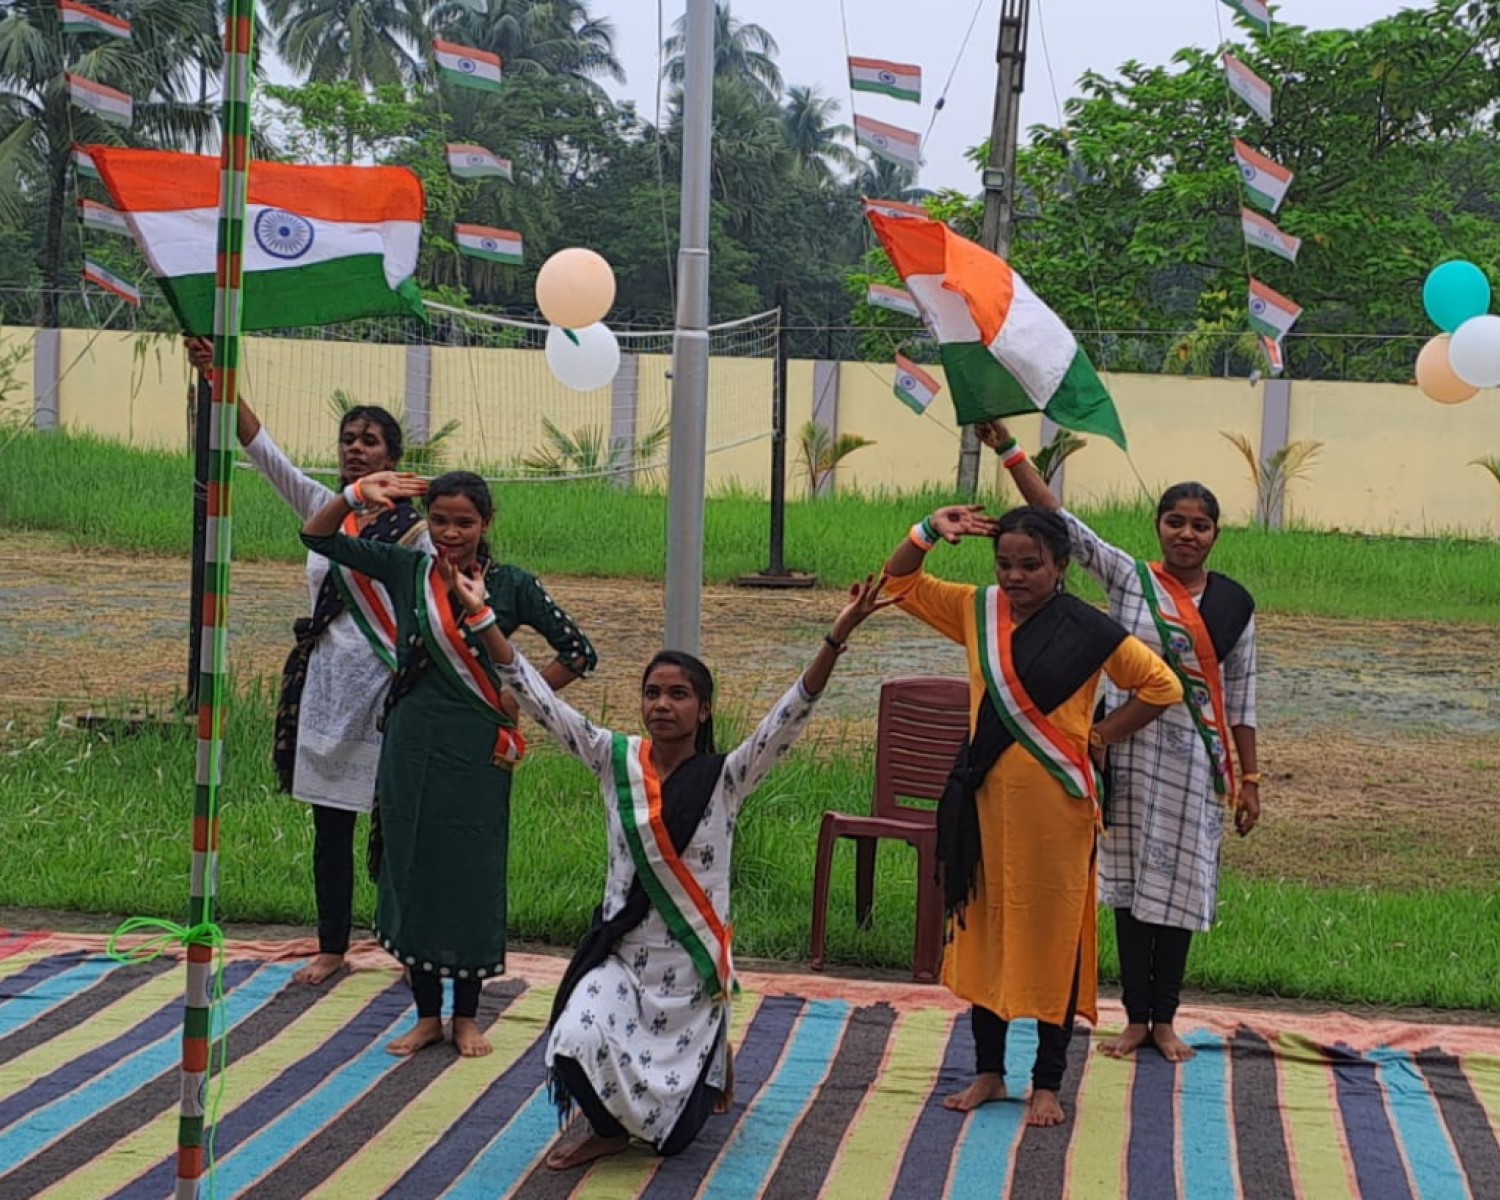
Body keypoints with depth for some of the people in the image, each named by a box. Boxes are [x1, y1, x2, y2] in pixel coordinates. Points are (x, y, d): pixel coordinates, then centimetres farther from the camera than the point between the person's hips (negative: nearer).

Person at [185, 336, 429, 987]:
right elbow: (263, 449, 0)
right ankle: (332, 946, 22)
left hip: (383, 687, -5)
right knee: (330, 826, 11)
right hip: (323, 684, 5)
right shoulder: (321, 508, 7)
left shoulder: (412, 528, -6)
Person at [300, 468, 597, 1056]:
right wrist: (356, 495, -17)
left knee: (472, 877, 5)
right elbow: (318, 535, -1)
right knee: (412, 872, 7)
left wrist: (522, 698, -4)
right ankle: (427, 1014, 20)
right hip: (412, 745, 2)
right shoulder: (405, 569, 1)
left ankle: (466, 1016, 20)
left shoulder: (512, 585, -4)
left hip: (477, 750, -2)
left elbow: (579, 653, 0)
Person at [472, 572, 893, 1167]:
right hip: (620, 953, 2)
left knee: (671, 1131, 6)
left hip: (691, 961, -2)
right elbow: (538, 697, -6)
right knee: (576, 1046, -24)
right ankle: (606, 1125, 9)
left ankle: (707, 1063, 42)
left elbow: (792, 713, -21)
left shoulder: (725, 777, -10)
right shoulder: (617, 760, -4)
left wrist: (838, 635, -34)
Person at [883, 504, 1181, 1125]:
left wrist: (1099, 734, -4)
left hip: (1055, 803, -4)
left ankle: (1047, 1084, 14)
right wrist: (930, 530, -5)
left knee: (1052, 937, 3)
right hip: (986, 797, 5)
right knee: (983, 931, 11)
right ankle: (988, 1072, 24)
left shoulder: (1085, 629, -7)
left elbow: (1162, 685, -1)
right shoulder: (977, 610, 5)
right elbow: (900, 581, 12)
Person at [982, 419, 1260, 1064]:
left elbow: (1241, 698, 7)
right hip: (1131, 755, -1)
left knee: (1177, 887, 6)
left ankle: (1165, 1018, 20)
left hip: (1196, 761, 1)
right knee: (1131, 882, 7)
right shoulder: (1129, 578, -2)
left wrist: (1249, 778, 6)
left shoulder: (1234, 604, 3)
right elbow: (1061, 522, -9)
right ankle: (1135, 1017, 18)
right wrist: (1009, 450, -16)